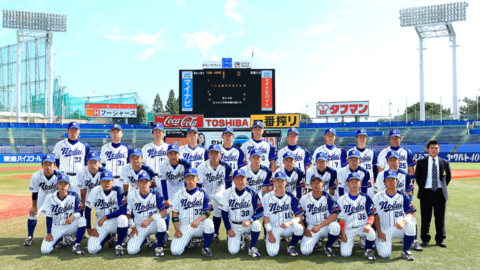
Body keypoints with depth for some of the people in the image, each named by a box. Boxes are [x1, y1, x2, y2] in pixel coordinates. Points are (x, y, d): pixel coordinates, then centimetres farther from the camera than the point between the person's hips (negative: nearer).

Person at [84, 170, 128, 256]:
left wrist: (105, 217, -23)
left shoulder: (118, 191, -13)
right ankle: (107, 237, 20)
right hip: (101, 224, 2)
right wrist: (89, 229, -5)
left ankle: (119, 245, -13)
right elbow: (87, 210, -2)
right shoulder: (96, 191, -7)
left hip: (115, 221, -2)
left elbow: (123, 210, -22)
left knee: (122, 218, -38)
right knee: (92, 249, -14)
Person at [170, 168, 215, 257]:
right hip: (184, 227, 1)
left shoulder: (202, 194, -1)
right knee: (175, 251, -17)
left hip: (199, 226, -1)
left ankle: (205, 248, -9)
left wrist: (198, 220, -30)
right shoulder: (179, 194, 2)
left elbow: (208, 211, -10)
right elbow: (174, 213, 3)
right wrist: (177, 230, -7)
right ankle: (187, 241, 18)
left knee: (209, 222, -34)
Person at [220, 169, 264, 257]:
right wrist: (228, 229, -7)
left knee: (256, 224, -34)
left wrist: (250, 220, -30)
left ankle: (252, 248, -9)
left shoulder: (252, 193, -12)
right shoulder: (228, 193, -8)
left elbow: (261, 211, -14)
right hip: (234, 226, 1)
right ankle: (240, 238, 23)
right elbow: (224, 213, -2)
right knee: (233, 251, -12)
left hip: (248, 224, -1)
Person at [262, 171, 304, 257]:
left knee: (299, 227, -32)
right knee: (272, 253, -22)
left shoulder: (290, 197, -4)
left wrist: (289, 223, -30)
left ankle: (291, 247, -3)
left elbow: (299, 217, -9)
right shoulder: (267, 197, -4)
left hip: (288, 228, 1)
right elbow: (266, 216, -3)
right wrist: (270, 234, -13)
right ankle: (271, 241, 15)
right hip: (273, 229, -1)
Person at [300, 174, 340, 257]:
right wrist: (304, 230, -6)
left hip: (326, 226, -1)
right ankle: (316, 241, 17)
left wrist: (319, 226, -27)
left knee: (335, 226, -35)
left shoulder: (328, 198, -8)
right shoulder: (304, 199, -2)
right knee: (305, 250, -20)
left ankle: (327, 247, -6)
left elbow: (334, 215, -19)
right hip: (311, 228, 1)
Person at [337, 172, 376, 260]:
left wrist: (368, 225, -23)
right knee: (345, 253, -14)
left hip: (363, 227, 0)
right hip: (348, 229, 1)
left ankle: (368, 251, -6)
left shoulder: (365, 198, 0)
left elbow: (371, 215, -3)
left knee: (371, 232, -36)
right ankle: (348, 242, 22)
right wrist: (342, 232, -6)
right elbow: (341, 218, 3)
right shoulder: (342, 199, 1)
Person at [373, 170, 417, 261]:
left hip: (399, 228, 1)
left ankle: (406, 251, -10)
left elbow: (410, 213, -8)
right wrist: (379, 232, -11)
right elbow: (376, 215, -3)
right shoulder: (378, 197, -2)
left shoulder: (403, 196, 0)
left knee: (411, 225, -31)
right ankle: (380, 242, 18)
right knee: (384, 254, -19)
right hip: (384, 230, -1)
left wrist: (403, 222, -29)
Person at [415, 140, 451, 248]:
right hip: (426, 192, -1)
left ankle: (440, 239, 18)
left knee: (440, 217, 6)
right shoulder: (421, 162, 3)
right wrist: (421, 187, 7)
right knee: (425, 218, 4)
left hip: (440, 193, 1)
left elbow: (448, 176, 17)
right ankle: (425, 239, 15)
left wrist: (444, 186, 10)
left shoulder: (444, 162, 7)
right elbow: (417, 176, 12)